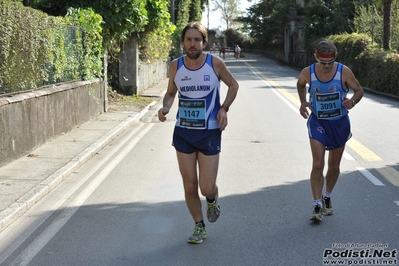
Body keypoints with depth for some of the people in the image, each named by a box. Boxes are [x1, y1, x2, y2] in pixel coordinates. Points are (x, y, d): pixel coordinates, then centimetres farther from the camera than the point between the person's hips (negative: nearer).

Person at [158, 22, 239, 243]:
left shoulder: (215, 63, -9)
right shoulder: (175, 66, -3)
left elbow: (233, 85, 6)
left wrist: (224, 108, -9)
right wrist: (165, 108, -10)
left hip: (210, 132, -2)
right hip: (183, 132, 2)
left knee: (206, 188, -5)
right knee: (189, 186, 6)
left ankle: (213, 199, 33)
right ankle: (199, 227, 27)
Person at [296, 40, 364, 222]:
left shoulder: (344, 72, -15)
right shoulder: (308, 73, -12)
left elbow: (359, 90, -4)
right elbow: (300, 84, 12)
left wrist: (352, 101, -26)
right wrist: (303, 102, -5)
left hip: (339, 124, 1)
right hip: (317, 123, -1)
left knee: (334, 166, 13)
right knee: (317, 164, -14)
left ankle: (327, 197, 38)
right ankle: (317, 205, -9)